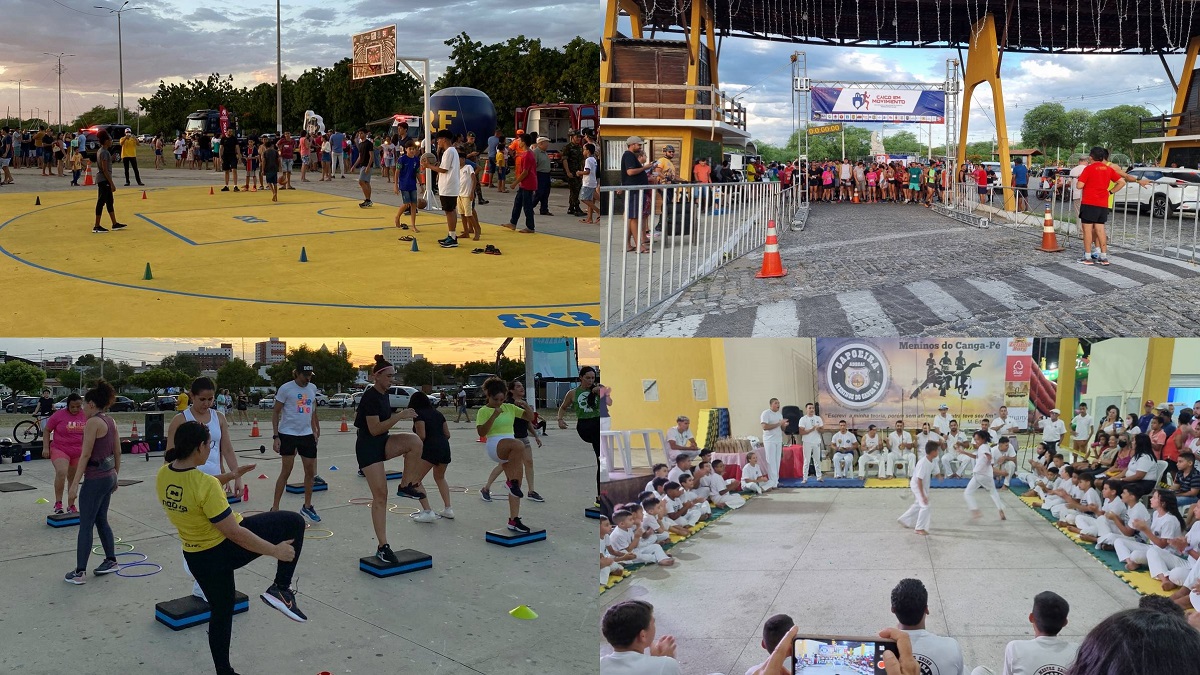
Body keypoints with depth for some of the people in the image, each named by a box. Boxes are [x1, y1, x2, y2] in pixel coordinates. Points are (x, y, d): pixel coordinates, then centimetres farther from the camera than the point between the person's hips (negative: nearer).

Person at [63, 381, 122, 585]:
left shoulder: (93, 423, -16)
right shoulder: (110, 421, 8)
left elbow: (85, 455, -19)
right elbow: (118, 452, 14)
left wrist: (75, 483, -17)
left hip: (95, 479, -9)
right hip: (109, 476, 9)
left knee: (85, 525, -2)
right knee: (101, 520, 20)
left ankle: (79, 572, 2)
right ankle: (111, 561, 27)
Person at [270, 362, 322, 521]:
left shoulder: (313, 388, 7)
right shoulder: (286, 388, -10)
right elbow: (276, 412, -6)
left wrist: (316, 430, 16)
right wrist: (275, 436, -11)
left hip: (307, 435, 5)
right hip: (288, 434, -5)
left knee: (310, 471, 8)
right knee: (286, 472, -3)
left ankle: (307, 506, 22)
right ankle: (275, 508, 7)